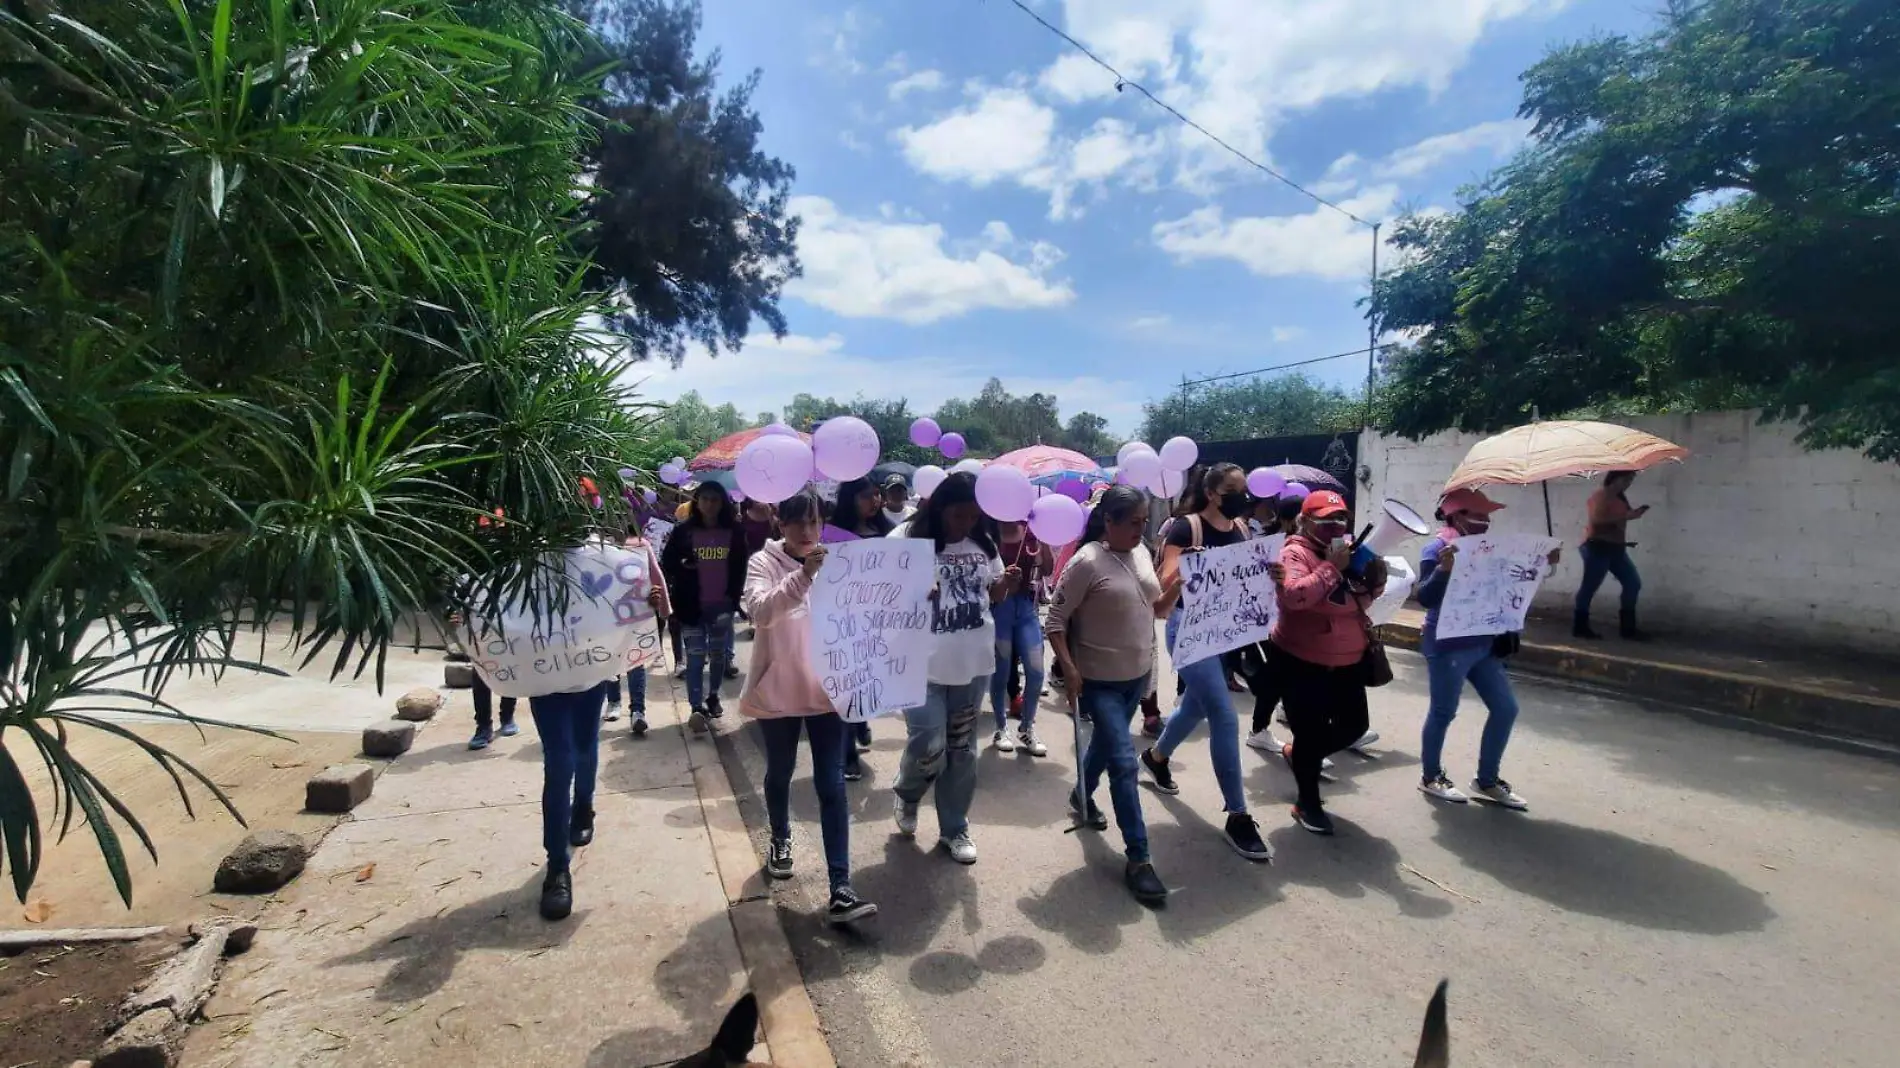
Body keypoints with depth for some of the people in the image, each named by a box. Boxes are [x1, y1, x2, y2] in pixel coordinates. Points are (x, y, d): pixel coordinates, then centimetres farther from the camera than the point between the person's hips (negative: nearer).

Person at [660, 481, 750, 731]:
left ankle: (713, 697, 31)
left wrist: (733, 598, -3)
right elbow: (667, 563, 3)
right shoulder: (683, 531, -2)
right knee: (695, 656, -4)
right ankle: (697, 707, -5)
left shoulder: (734, 532, 1)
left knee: (718, 654, 14)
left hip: (722, 605, 2)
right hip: (692, 605, -2)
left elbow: (740, 568, 5)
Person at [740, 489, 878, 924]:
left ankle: (840, 889, 0)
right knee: (780, 774, 19)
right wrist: (803, 575, -40)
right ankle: (781, 841, 47)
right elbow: (759, 611, -27)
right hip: (778, 691, -1)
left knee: (831, 785, -2)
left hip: (828, 691, 1)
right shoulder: (763, 563, -9)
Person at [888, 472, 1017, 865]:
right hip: (922, 664, -4)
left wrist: (1007, 585, -5)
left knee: (962, 750, 14)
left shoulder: (983, 543, 4)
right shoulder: (906, 538, -10)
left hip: (973, 664, 5)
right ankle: (905, 795, 28)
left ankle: (954, 829, 31)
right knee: (928, 748, -7)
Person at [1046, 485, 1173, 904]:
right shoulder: (1087, 562, -19)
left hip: (1138, 674, 7)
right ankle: (1138, 858, 2)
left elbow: (1152, 608, 12)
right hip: (1100, 681, -7)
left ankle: (1082, 797, 51)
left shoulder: (1142, 553, 3)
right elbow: (1056, 620, -17)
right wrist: (1069, 669, -24)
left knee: (1106, 745, 24)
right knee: (1124, 764, -7)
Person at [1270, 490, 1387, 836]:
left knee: (1354, 725, 15)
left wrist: (1376, 577, -6)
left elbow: (1363, 599, 15)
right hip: (1301, 662, -7)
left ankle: (1297, 753, 39)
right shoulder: (1296, 552, -16)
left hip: (1347, 662, 7)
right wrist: (1333, 567, -26)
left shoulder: (1348, 551, 7)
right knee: (1312, 732, 0)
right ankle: (1308, 804, 21)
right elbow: (1294, 596, -33)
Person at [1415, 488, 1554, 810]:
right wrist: (1443, 568, -37)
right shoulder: (1437, 549, -14)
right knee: (1443, 712, 3)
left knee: (1506, 708, 10)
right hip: (1448, 647, -8)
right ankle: (1431, 777, 22)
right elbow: (1425, 598, -22)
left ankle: (1486, 781, 23)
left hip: (1483, 644, 8)